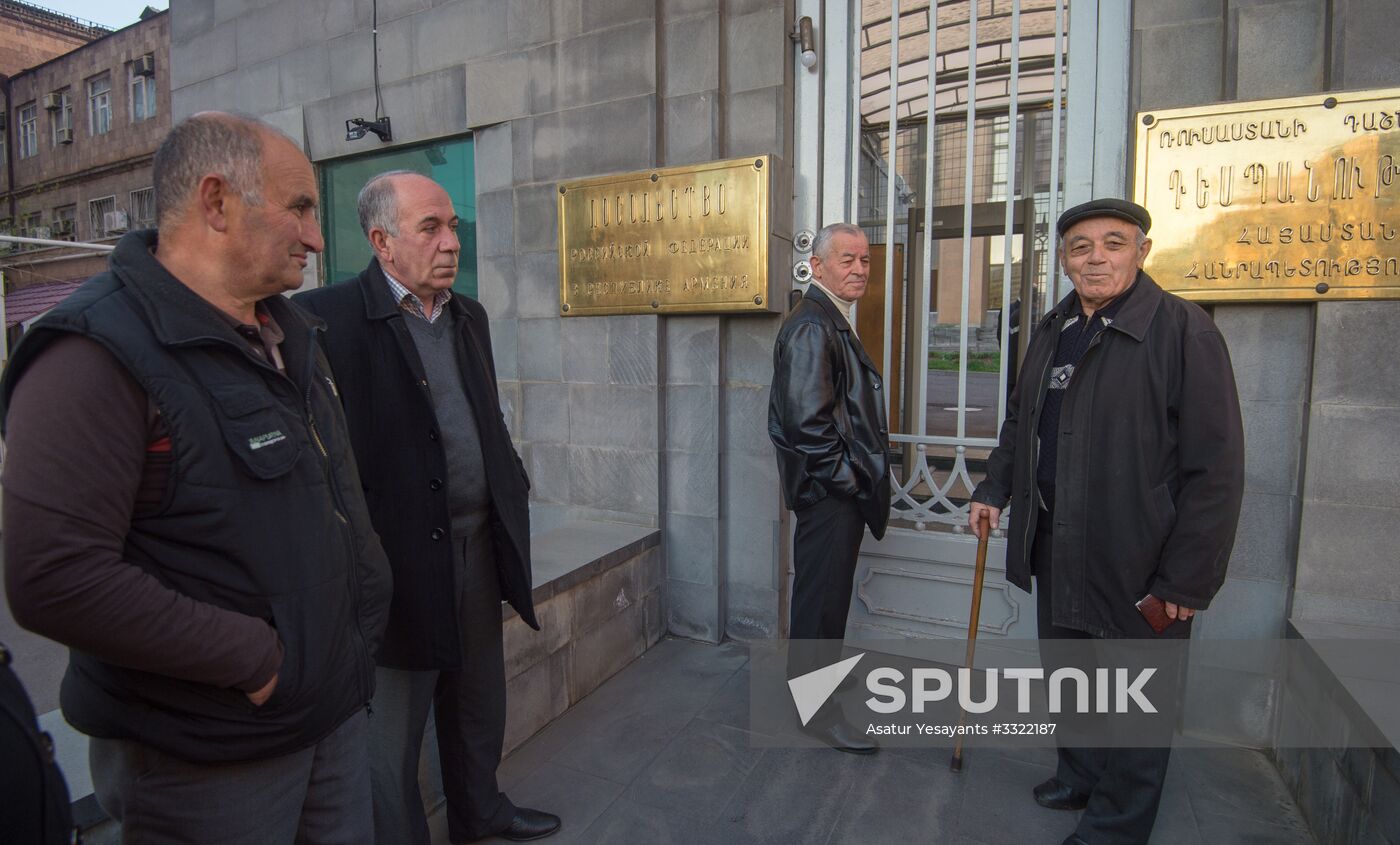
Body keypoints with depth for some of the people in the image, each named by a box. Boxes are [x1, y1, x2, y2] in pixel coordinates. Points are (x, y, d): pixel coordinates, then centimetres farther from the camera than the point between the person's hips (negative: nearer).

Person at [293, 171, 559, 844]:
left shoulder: (469, 316, 10)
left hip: (478, 546, 8)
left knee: (479, 700, 25)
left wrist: (514, 493, 13)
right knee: (392, 731, 13)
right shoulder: (328, 317, -13)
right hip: (402, 558, -7)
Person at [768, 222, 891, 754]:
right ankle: (817, 710, 18)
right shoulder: (812, 326, -19)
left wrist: (857, 476, 17)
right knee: (823, 599, 2)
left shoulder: (832, 321, 16)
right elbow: (807, 419, -26)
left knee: (825, 596, 23)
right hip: (828, 490, -11)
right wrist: (847, 477, -17)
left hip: (840, 490, 11)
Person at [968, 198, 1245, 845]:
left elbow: (1215, 468, -15)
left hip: (1138, 561, -7)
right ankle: (1080, 779, 45)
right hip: (1057, 550, 7)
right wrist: (993, 490, 11)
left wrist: (1187, 578, -16)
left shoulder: (1182, 330, -13)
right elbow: (1020, 423, 22)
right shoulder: (1052, 331, 9)